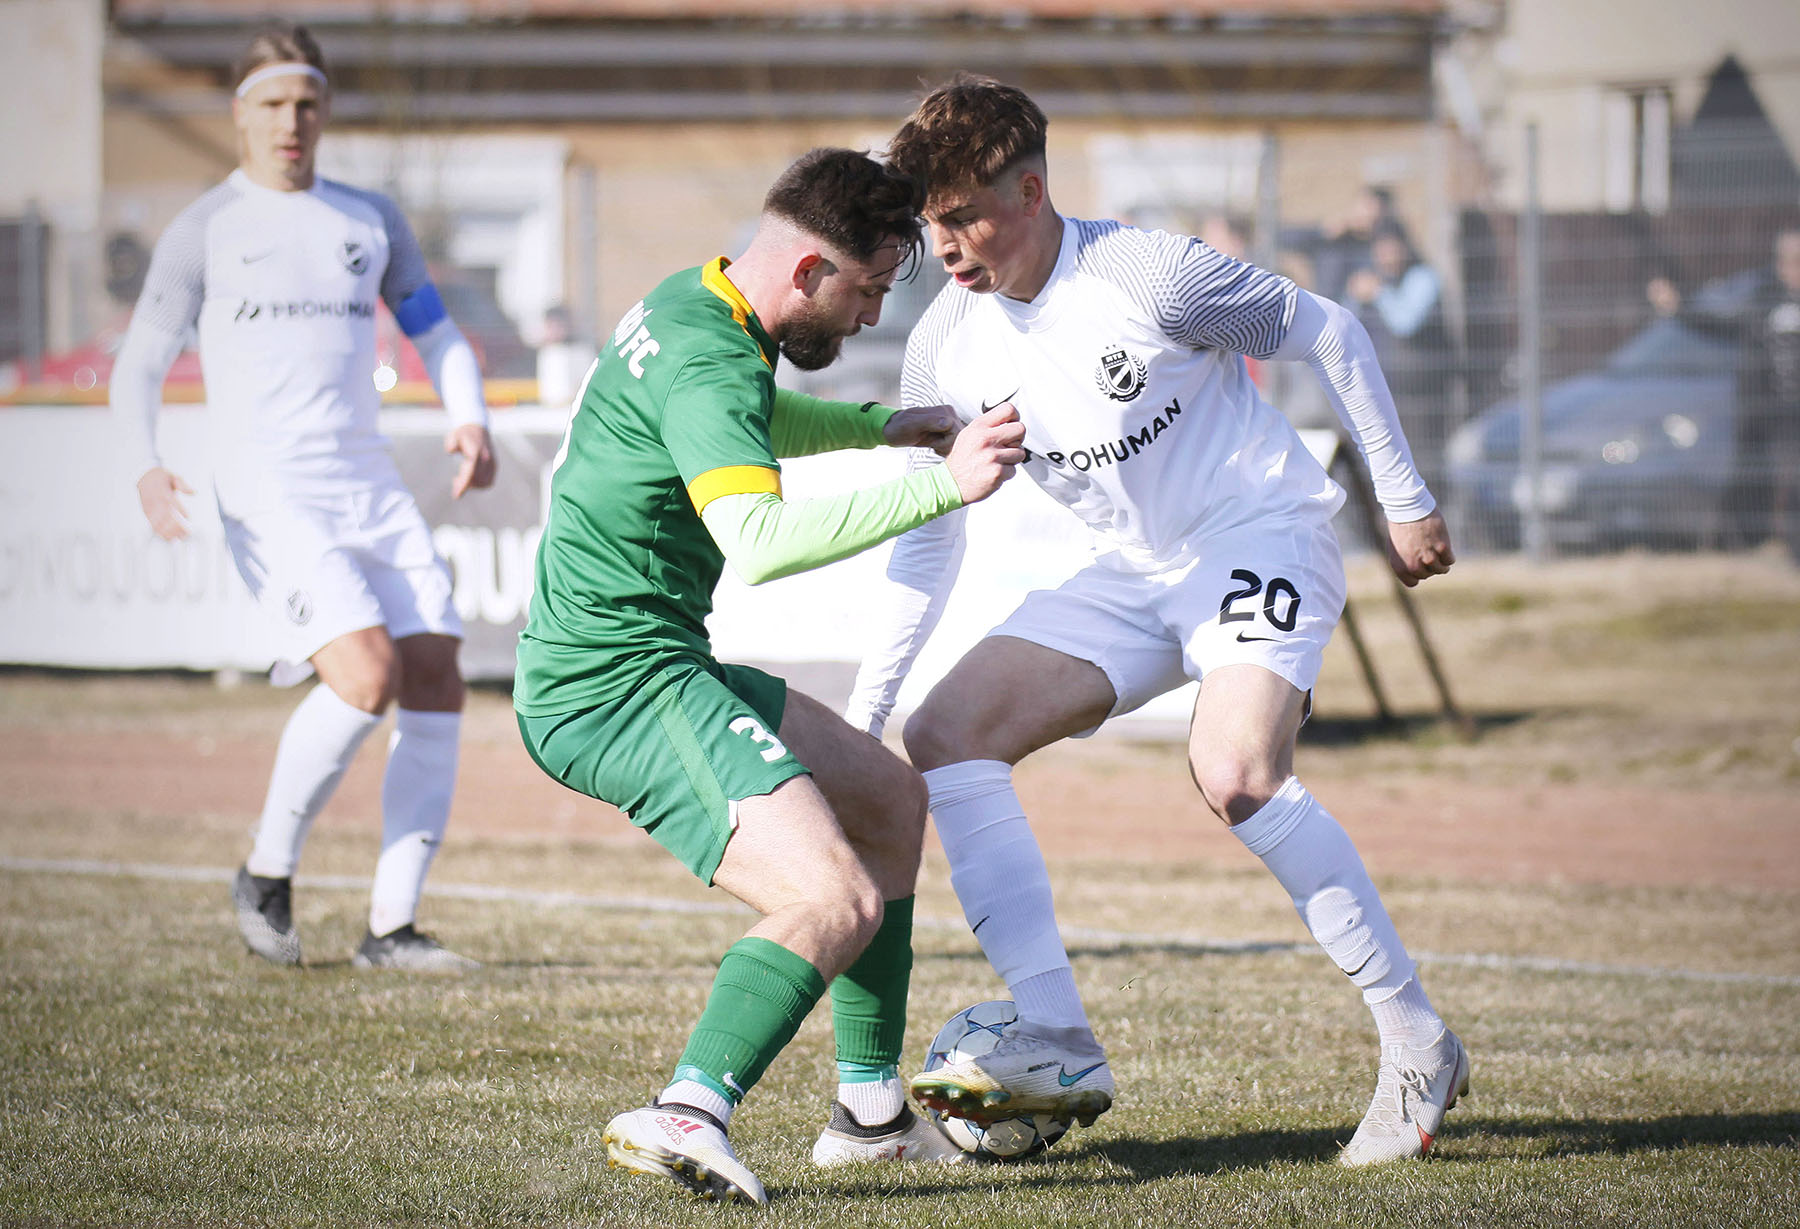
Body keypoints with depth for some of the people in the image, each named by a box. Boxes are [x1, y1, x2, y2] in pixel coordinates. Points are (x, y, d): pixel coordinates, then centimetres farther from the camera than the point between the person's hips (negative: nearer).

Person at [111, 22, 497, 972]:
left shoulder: (369, 221, 18)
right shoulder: (204, 231, 6)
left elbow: (436, 336, 23)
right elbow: (137, 368, 5)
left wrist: (470, 421, 2)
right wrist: (146, 470, -15)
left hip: (371, 491, 5)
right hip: (269, 497, -5)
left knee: (436, 681, -9)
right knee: (369, 673, -23)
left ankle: (392, 925, -3)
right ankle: (267, 875, -3)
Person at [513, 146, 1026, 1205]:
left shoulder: (688, 306, 13)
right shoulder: (708, 364, -20)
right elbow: (759, 539, -36)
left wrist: (877, 427, 27)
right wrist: (940, 487, -32)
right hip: (622, 681, -11)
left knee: (891, 799, 22)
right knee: (838, 901, -25)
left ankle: (872, 1111, 24)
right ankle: (688, 1117, -36)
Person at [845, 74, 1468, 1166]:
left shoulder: (1149, 276, -20)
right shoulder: (947, 346, -2)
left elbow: (1330, 333, -7)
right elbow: (928, 540, 8)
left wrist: (1406, 499, -3)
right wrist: (862, 718, 4)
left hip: (1264, 539, -7)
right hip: (1137, 577, 7)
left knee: (1236, 772, -32)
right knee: (947, 740, -10)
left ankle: (1418, 1044, -20)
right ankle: (1060, 1046, -17)